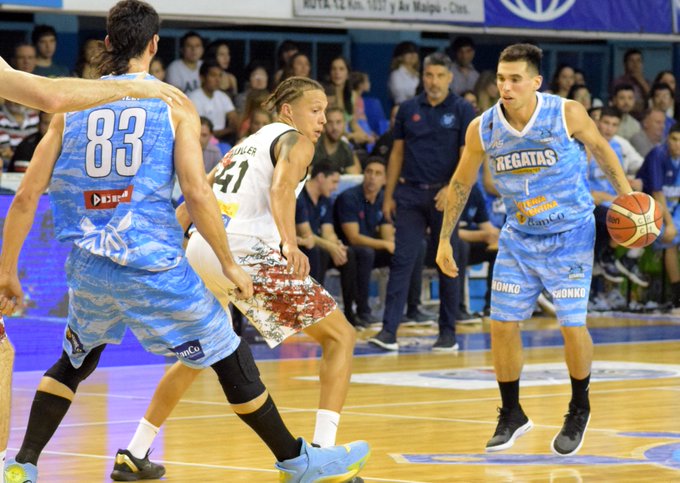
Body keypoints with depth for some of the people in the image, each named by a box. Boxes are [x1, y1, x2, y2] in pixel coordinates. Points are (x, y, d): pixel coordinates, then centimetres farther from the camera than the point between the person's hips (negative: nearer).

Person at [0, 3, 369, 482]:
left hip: (90, 270, 4)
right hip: (155, 266, -3)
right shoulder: (174, 106, -2)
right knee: (231, 360, 11)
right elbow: (197, 193, -11)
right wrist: (230, 264, -2)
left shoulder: (71, 107, 7)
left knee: (75, 362, 27)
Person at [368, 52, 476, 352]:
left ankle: (448, 333, 11)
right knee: (401, 260, -5)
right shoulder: (408, 110, 9)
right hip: (410, 193, 2)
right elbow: (397, 152, 12)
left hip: (444, 196, -2)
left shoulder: (462, 111, -1)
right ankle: (389, 331, -8)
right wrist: (389, 195, 6)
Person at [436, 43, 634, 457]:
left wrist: (627, 194, 0)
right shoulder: (483, 129, -11)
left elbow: (600, 148, 2)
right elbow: (461, 184, 4)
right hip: (519, 237, 3)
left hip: (570, 236, -3)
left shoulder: (567, 114, -18)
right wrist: (445, 240, 4)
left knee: (572, 325, -7)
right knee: (503, 325, -1)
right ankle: (512, 415, 18)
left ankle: (580, 410, 17)